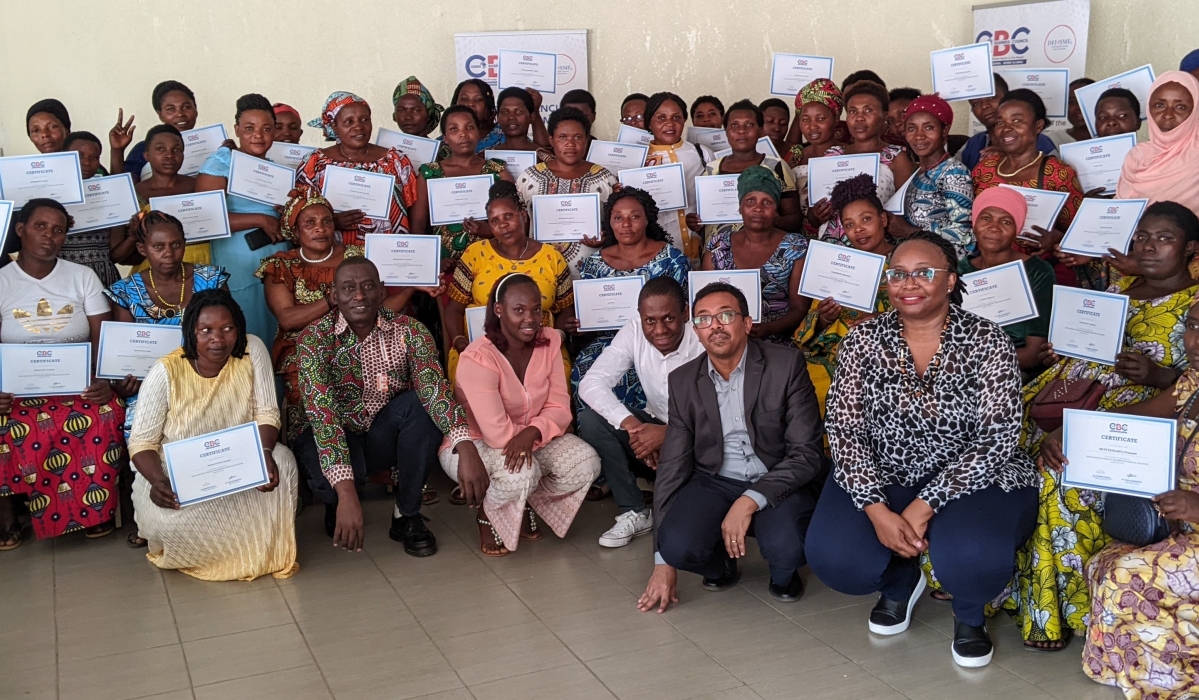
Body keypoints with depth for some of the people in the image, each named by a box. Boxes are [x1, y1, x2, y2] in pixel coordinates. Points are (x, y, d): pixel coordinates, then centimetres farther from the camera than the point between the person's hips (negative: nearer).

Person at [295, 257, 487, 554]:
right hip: (338, 438, -2)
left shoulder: (408, 330, -14)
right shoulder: (314, 338, -19)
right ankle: (336, 505, 5)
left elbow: (434, 388, -28)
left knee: (420, 404, -29)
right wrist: (346, 492, -45)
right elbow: (322, 411, -31)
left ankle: (407, 515, -11)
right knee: (330, 475, -36)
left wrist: (466, 448, -47)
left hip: (385, 435, 2)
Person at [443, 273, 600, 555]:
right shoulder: (478, 359, -27)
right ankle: (488, 514, 0)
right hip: (471, 444, -6)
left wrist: (533, 432, -31)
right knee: (522, 473, -36)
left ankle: (526, 503, 12)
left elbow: (559, 408, -10)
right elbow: (497, 435, -30)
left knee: (586, 463, -17)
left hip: (530, 440, 6)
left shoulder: (549, 342, -8)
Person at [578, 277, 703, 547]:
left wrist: (668, 434, -42)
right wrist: (630, 424, -36)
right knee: (591, 417, -18)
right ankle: (635, 512, -7)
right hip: (656, 426, 4)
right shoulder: (634, 331, -13)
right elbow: (592, 382, -20)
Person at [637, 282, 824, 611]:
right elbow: (672, 468, 1)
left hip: (778, 484, -2)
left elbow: (807, 454, -12)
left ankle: (784, 573, 7)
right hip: (714, 483, 2)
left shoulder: (786, 364, -9)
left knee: (784, 547, -33)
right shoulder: (683, 381, 1)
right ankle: (721, 564, 11)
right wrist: (662, 562, -2)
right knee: (678, 546, -26)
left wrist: (750, 500, -27)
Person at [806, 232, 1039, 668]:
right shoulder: (863, 341, -2)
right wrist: (877, 510, -20)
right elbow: (845, 431, -5)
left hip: (972, 480, -2)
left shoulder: (988, 342, -8)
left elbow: (996, 439, -14)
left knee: (971, 559, -33)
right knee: (833, 557, -23)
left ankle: (969, 614, 8)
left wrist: (924, 506, -22)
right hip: (883, 479, 3)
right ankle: (900, 582, 17)